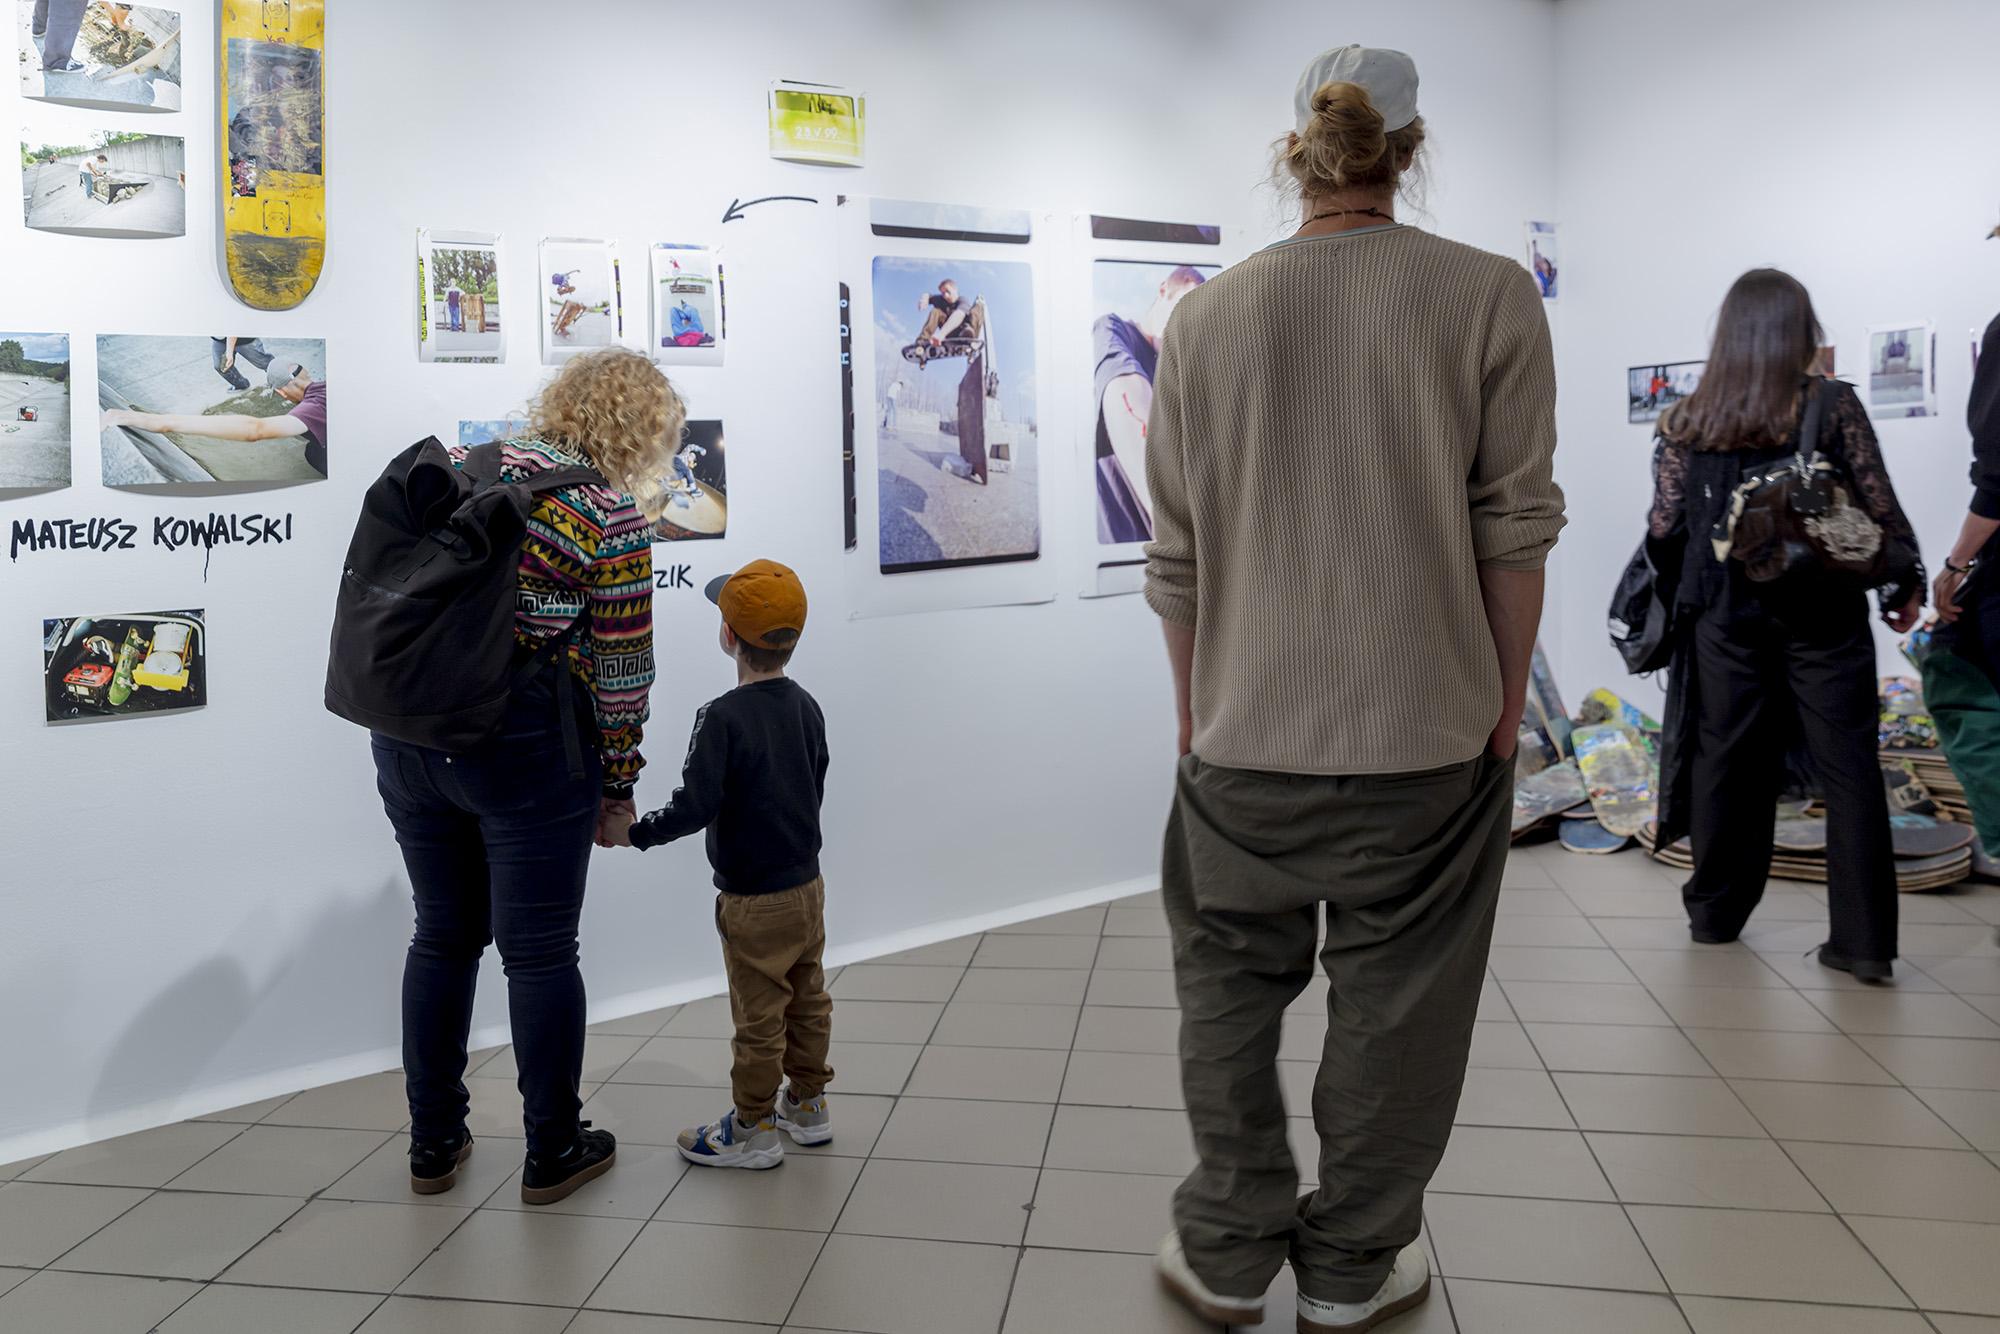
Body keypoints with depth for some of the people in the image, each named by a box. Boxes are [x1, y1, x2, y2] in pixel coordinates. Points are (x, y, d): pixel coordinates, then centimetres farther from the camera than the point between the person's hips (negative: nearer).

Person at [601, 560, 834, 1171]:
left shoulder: (723, 717, -21)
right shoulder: (807, 708, 1)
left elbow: (695, 807, -25)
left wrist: (633, 833, -11)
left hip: (754, 901, -7)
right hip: (807, 885, 7)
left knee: (759, 1016, 5)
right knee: (807, 1000, 18)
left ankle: (754, 1128, 19)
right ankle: (808, 1104, 33)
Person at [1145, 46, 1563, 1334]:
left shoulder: (1206, 318, 3)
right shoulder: (1490, 296, -4)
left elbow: (1178, 556, 5)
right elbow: (1513, 532, -3)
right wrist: (1505, 716, 7)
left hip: (1243, 735, 2)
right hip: (1428, 732, -1)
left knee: (1230, 988, 16)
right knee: (1392, 1008, 11)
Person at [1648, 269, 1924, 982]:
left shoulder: (1685, 419, 0)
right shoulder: (1834, 404, -3)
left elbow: (1665, 529, 0)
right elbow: (1880, 507, -1)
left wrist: (1684, 590, 18)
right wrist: (1906, 584, 13)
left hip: (1725, 615, 2)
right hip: (1823, 614, -1)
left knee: (1726, 762, 11)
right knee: (1849, 769, 4)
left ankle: (1714, 912, 23)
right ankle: (1863, 941, 6)